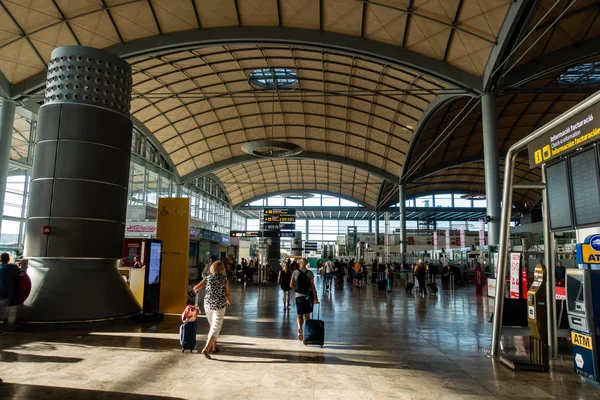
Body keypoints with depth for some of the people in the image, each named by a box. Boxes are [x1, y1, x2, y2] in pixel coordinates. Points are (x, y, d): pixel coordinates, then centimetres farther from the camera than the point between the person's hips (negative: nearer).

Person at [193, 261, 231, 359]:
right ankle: (206, 349, -15)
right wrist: (229, 301, 17)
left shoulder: (208, 278, 3)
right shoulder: (224, 279, -3)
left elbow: (195, 288, -2)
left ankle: (214, 346, 32)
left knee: (213, 326, 22)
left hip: (207, 305, 4)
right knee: (215, 328, -1)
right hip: (219, 306, -4)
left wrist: (197, 290, 22)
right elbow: (228, 294, -4)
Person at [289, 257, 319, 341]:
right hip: (308, 296, 0)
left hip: (298, 296, 0)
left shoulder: (295, 272, -2)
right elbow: (312, 286, -8)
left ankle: (299, 328, -16)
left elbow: (291, 285, 1)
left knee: (300, 315, 10)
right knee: (307, 315, 13)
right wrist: (315, 297, -4)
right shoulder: (310, 273, -5)